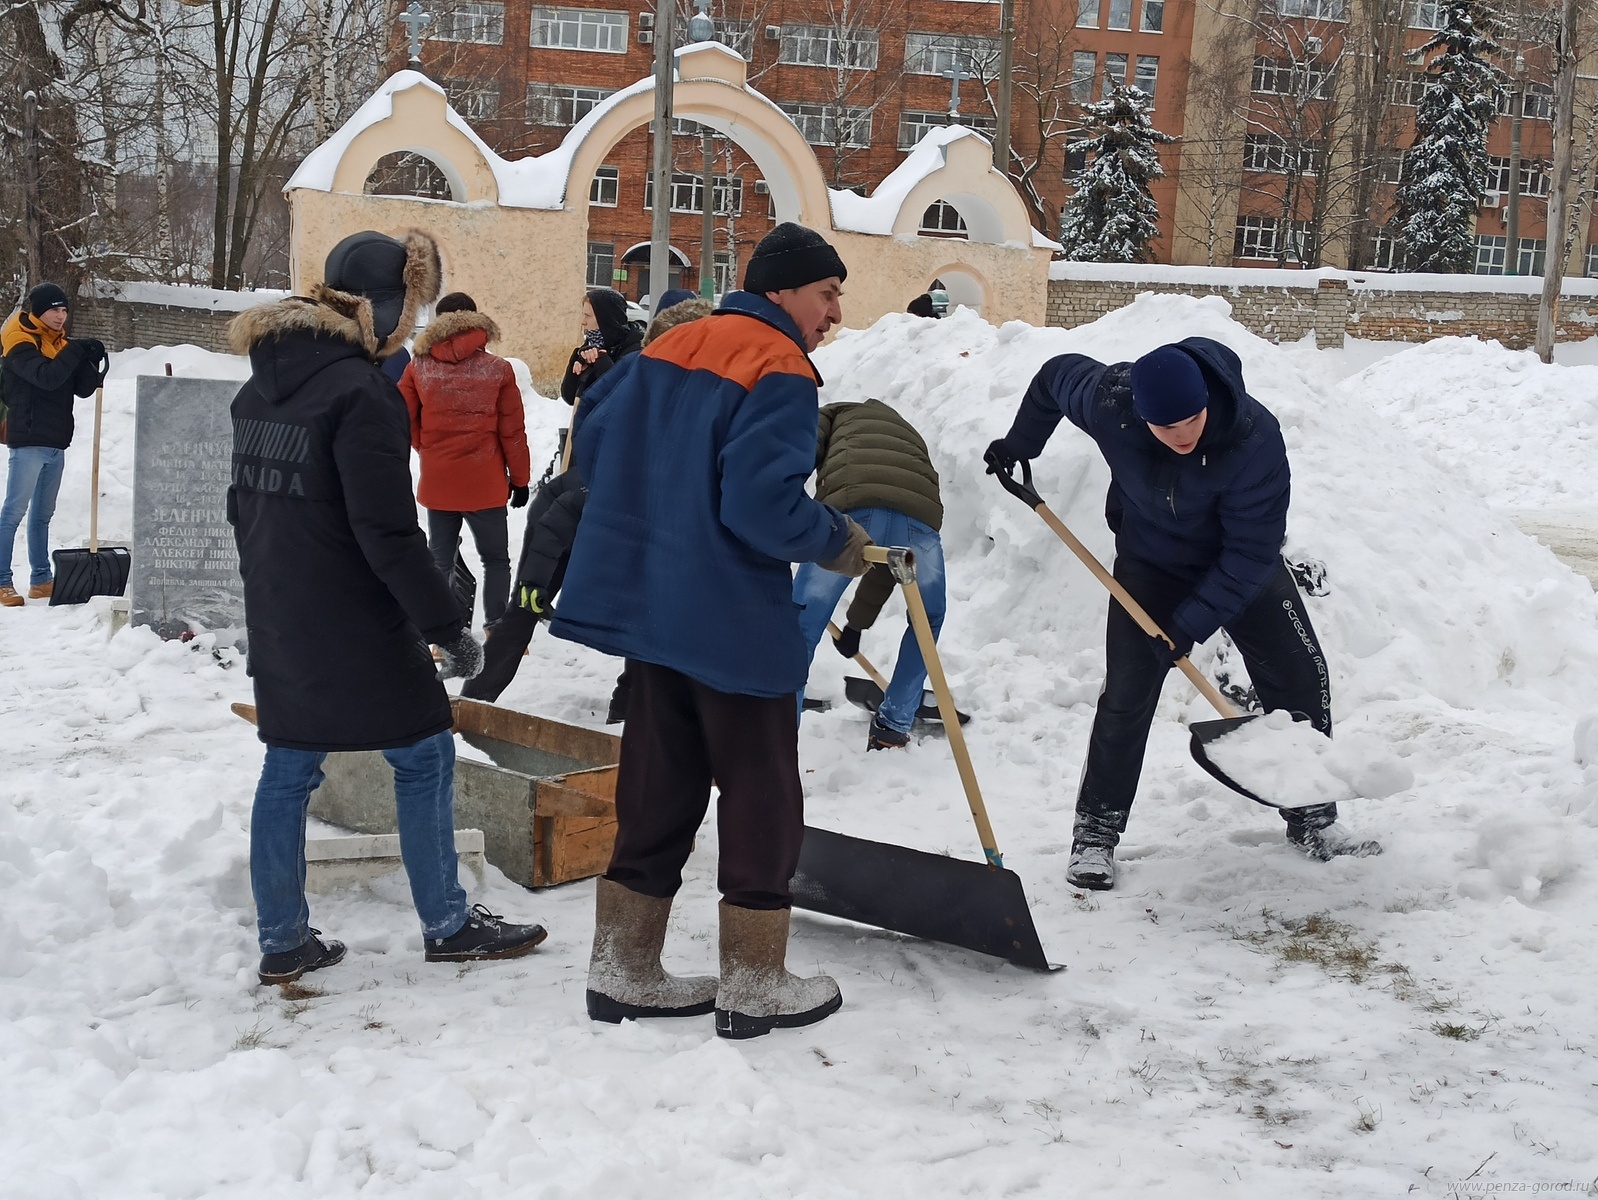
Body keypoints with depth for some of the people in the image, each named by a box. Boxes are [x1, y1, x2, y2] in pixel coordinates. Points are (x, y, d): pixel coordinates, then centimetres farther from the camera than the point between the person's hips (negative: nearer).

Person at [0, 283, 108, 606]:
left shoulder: (61, 343, 14)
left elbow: (82, 388, 8)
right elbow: (45, 376, -26)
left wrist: (92, 363, -9)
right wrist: (76, 351, -25)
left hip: (56, 443, 8)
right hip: (28, 441, -8)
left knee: (43, 514, 13)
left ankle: (41, 580, 19)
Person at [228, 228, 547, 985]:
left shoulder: (261, 386, 9)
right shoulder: (360, 393, -18)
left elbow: (244, 505, 17)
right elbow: (388, 534, -21)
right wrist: (447, 626, -15)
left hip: (281, 622, 8)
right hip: (354, 625, -8)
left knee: (289, 766, 12)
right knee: (424, 754, 5)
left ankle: (282, 941, 16)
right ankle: (446, 925, 13)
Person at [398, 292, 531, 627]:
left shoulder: (418, 368, -5)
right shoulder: (498, 370, -8)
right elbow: (512, 431, -5)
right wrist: (520, 479, 6)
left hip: (436, 483, 2)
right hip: (484, 484, -1)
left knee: (440, 562, 13)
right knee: (495, 559, 14)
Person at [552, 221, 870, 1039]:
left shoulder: (670, 346, 10)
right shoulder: (781, 372, -14)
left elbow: (594, 442, 12)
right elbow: (765, 505, -24)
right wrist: (840, 544, -7)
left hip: (648, 602, 8)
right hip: (735, 622, -8)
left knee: (656, 792, 16)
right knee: (762, 801, 6)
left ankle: (622, 972, 23)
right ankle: (752, 989, 15)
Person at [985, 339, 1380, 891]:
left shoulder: (1256, 438, -36)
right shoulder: (1107, 400, -30)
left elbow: (1251, 550, -29)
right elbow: (1055, 376, -6)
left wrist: (1191, 624, -31)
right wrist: (1018, 446, 5)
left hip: (1242, 568, 0)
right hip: (1150, 563, 0)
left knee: (1302, 680, -1)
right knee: (1125, 696, -7)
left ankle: (1313, 822, 15)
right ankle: (1095, 834, 5)